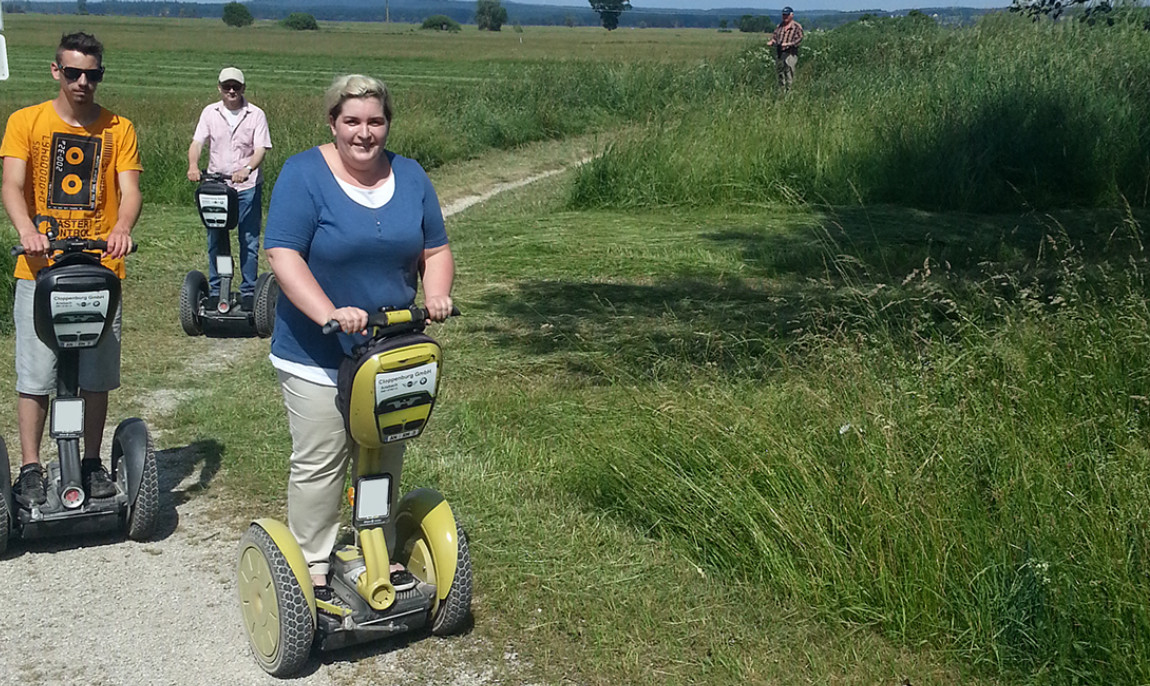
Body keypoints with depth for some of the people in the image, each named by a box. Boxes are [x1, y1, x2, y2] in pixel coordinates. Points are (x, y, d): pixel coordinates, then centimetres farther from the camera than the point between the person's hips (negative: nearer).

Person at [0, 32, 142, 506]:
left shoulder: (118, 129, 7)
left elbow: (129, 189, -4)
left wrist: (121, 228, -26)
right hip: (40, 271, -1)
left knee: (97, 376, 7)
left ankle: (91, 464, 21)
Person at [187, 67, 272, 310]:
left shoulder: (256, 115, 0)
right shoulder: (210, 113, 6)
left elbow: (260, 149, -8)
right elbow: (197, 142, -1)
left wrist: (247, 169, -27)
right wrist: (193, 166, -21)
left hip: (247, 187, -2)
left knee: (249, 242, 1)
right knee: (215, 241, 7)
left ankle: (248, 291, 11)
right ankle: (215, 291, 18)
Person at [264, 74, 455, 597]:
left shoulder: (410, 177, 5)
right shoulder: (303, 174, -11)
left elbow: (436, 250, 9)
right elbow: (283, 254, -19)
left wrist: (436, 294, -12)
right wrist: (330, 313, -32)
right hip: (317, 356, -5)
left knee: (386, 460, 17)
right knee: (319, 464, 2)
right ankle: (313, 565, 18)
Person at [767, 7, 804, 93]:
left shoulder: (797, 27, -1)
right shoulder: (779, 26, 17)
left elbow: (799, 39, -10)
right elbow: (774, 36, 18)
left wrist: (788, 44, -24)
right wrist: (771, 42, -6)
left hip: (790, 53, -6)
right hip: (778, 53, 6)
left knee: (789, 73, -12)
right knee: (780, 73, 12)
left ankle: (789, 91, -11)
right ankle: (782, 91, 21)